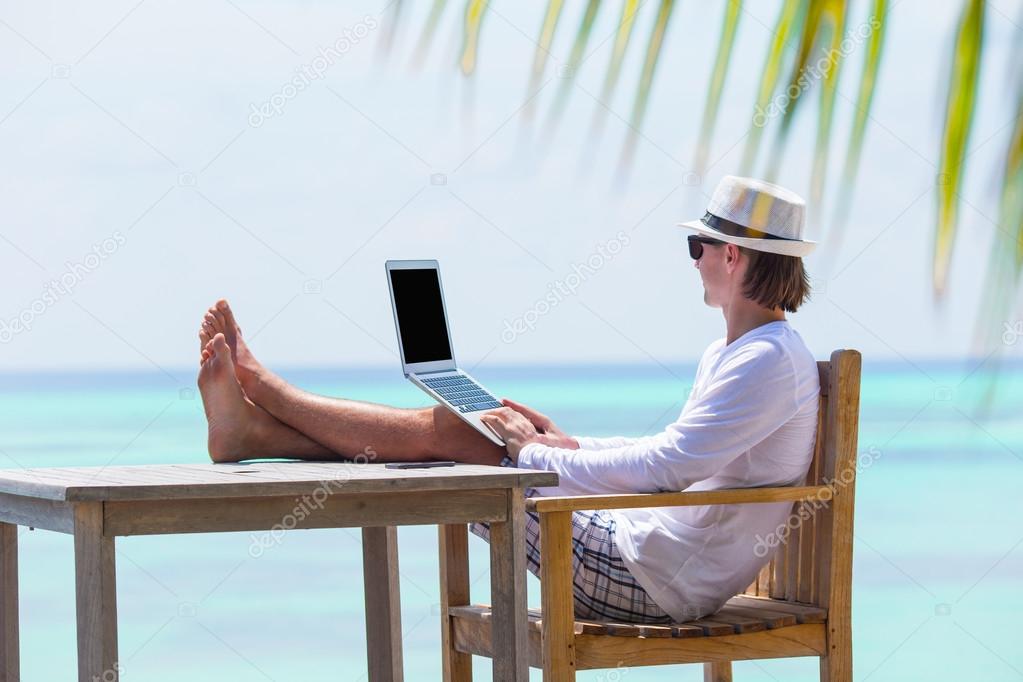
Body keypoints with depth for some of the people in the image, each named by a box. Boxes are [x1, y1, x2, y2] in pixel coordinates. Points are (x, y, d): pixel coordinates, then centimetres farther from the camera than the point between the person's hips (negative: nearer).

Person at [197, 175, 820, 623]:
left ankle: (258, 387, 12)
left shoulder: (770, 362, -19)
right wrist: (567, 444, 14)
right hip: (637, 549, 9)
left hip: (658, 584, -9)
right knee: (450, 433, 7)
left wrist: (538, 454, -14)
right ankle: (252, 427, 16)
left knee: (446, 431, -4)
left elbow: (665, 466, -25)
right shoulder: (728, 355, 16)